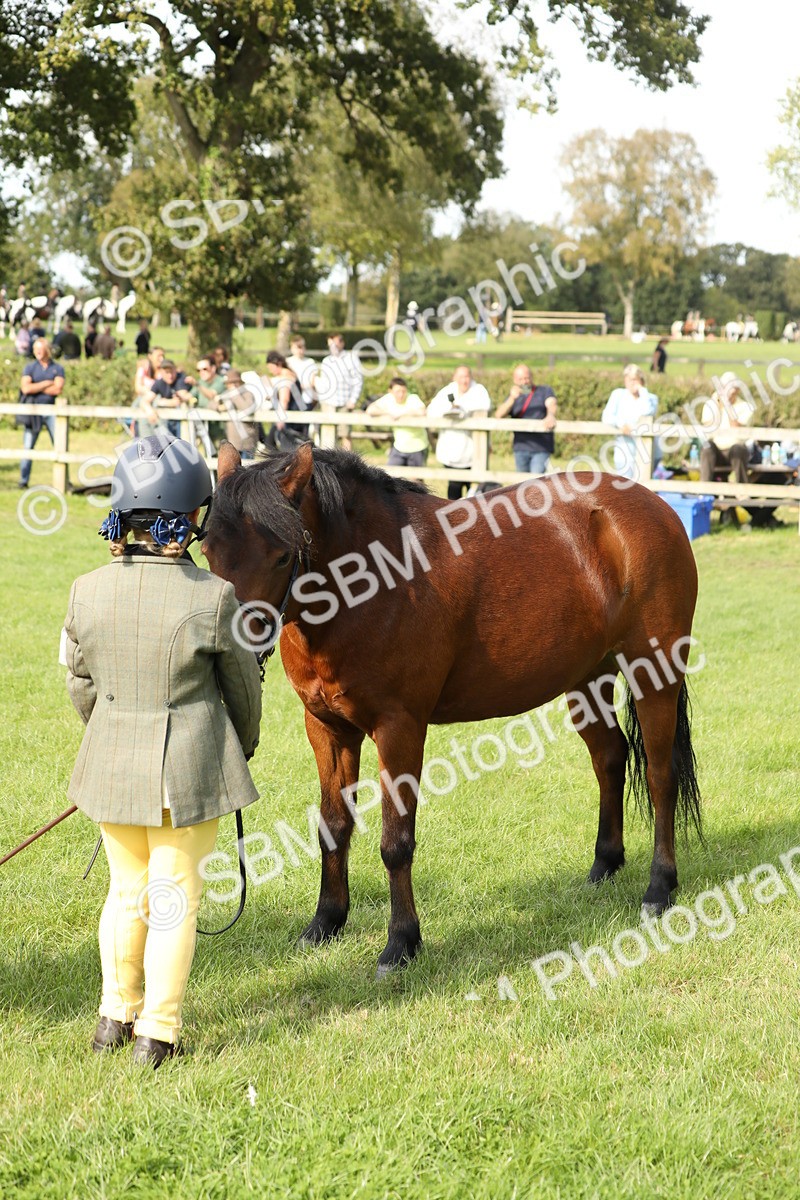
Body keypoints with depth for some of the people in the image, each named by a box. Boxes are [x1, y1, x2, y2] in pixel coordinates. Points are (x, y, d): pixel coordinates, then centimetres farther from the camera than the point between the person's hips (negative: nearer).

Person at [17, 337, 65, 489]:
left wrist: (35, 388, -7)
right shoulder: (30, 367, 6)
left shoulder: (57, 368, 5)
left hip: (52, 411, 0)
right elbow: (26, 388, -10)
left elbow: (58, 389, -10)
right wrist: (46, 384, -8)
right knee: (28, 447, 0)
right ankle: (23, 480, 8)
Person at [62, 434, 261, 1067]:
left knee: (126, 891, 21)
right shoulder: (213, 597, -18)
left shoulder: (88, 592, -8)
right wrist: (243, 746, 15)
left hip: (110, 761, 4)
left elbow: (80, 684, 5)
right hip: (190, 769, -4)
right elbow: (243, 687, -5)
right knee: (175, 897, 9)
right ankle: (157, 1032, 15)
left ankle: (116, 1016, 31)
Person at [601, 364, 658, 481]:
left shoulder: (651, 398, 8)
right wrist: (620, 424, -21)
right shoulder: (618, 394, 8)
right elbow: (606, 417, -2)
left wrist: (642, 390, -5)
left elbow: (647, 413, -14)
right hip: (624, 447, 0)